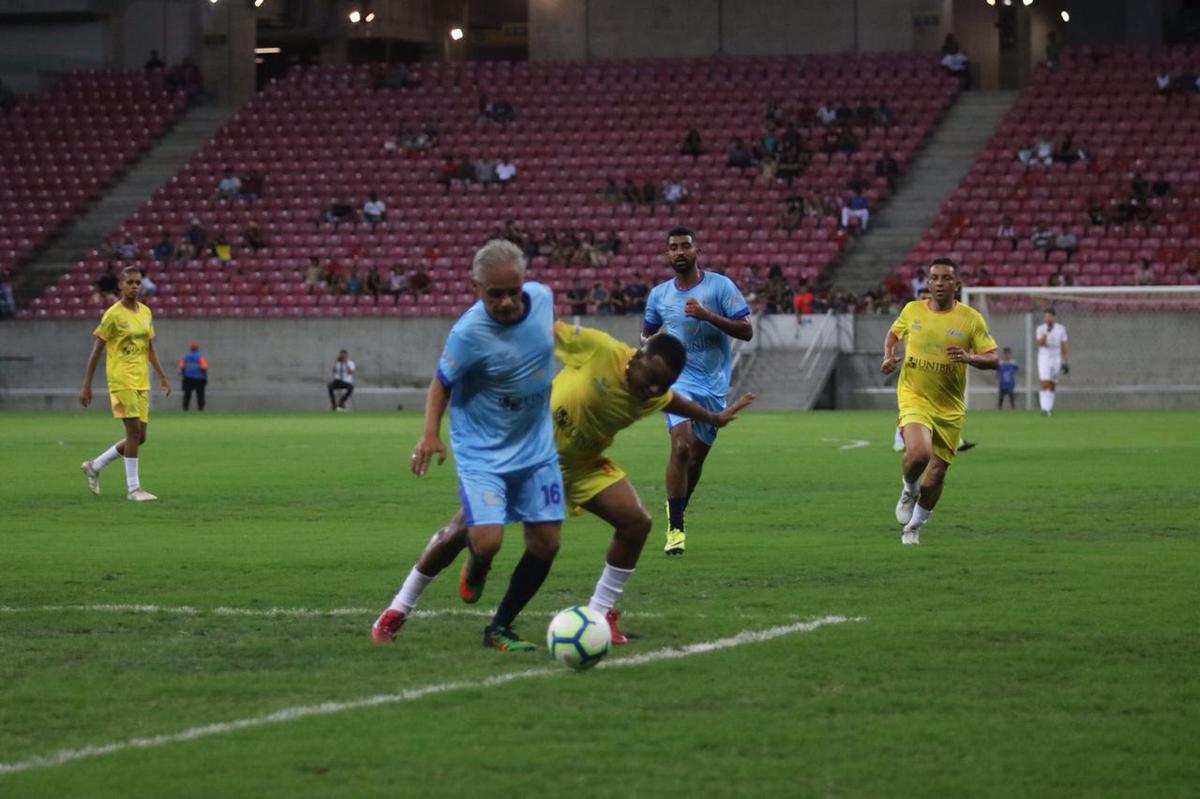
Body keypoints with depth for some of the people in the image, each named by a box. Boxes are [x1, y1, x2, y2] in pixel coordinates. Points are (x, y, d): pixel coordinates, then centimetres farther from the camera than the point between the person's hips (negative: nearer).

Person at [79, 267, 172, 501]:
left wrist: (161, 376, 12)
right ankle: (133, 488, -6)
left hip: (142, 382, 7)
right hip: (121, 381, -7)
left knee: (139, 436, 6)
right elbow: (96, 352, -6)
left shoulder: (146, 313, 12)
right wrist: (87, 386, -8)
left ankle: (94, 466, 23)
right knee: (134, 431, -13)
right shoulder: (113, 315, -7)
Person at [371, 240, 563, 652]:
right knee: (487, 540, -20)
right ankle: (476, 565, 20)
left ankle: (500, 629, 20)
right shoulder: (469, 333, -25)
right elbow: (442, 383, -12)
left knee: (546, 541, 2)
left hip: (536, 447, 5)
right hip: (483, 451, -5)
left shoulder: (541, 296, -10)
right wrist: (431, 433, -23)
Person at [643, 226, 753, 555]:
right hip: (678, 380, -1)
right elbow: (647, 334, 24)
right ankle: (675, 528, -19)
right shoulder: (659, 294, 6)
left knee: (696, 457, 9)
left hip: (714, 386, 1)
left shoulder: (720, 286, -3)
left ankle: (676, 515, 34)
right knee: (681, 445, -22)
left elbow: (746, 331, -8)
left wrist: (708, 316, -20)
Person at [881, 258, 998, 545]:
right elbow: (894, 333, 20)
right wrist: (889, 356, 0)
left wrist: (969, 357, -24)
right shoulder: (912, 310, 0)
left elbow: (993, 358, -4)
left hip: (949, 408, 1)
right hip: (914, 398, -1)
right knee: (918, 453, -29)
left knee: (936, 474, 5)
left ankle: (914, 527, 29)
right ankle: (909, 490, 6)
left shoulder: (971, 319, -4)